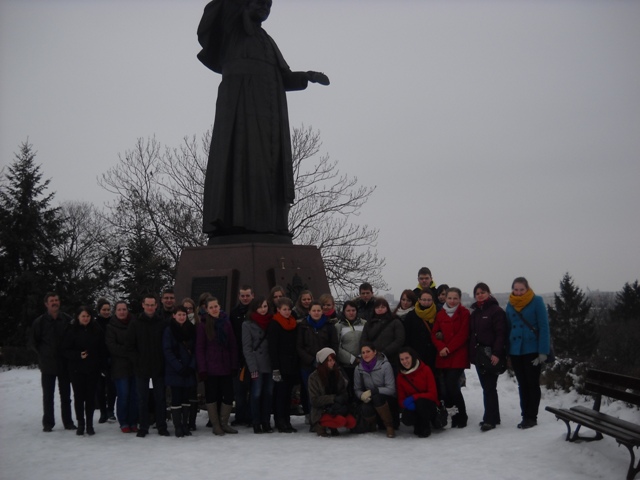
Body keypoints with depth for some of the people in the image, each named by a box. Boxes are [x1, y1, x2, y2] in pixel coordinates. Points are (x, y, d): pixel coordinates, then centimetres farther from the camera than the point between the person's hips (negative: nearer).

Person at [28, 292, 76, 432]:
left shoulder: (68, 320, -3)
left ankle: (68, 422, 17)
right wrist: (43, 354, 1)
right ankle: (48, 423, 14)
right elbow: (32, 342, 4)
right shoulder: (40, 322, -4)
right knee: (48, 395, 6)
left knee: (65, 395, 9)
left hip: (64, 364, 1)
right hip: (47, 365, -1)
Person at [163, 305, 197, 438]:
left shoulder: (191, 329, 8)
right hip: (174, 371, -3)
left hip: (189, 371, 3)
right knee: (176, 398, -1)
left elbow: (195, 350, 7)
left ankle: (185, 425, 14)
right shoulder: (169, 330, -2)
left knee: (186, 397, 6)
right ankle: (178, 427, 4)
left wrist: (191, 366, -7)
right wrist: (179, 368, -14)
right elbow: (167, 351, -7)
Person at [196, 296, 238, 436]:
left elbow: (233, 346, 8)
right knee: (212, 395, 4)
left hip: (225, 367, 3)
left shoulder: (226, 323, 7)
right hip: (210, 367, -3)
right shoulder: (203, 326, -2)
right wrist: (202, 369, -10)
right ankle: (215, 425, 16)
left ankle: (223, 423, 18)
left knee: (229, 395, 1)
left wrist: (234, 365, 2)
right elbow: (199, 349, -4)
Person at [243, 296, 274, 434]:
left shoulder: (271, 322, 10)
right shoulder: (248, 324, -1)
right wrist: (252, 367, -12)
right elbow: (247, 348, -5)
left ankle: (266, 422, 13)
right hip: (257, 365, -3)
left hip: (270, 364, 3)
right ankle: (256, 423, 6)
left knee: (269, 394, 5)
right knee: (256, 394, -2)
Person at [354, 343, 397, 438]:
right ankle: (372, 424, 6)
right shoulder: (359, 368, -3)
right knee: (365, 409, -32)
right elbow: (357, 389, 4)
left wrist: (372, 391, -28)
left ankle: (389, 426, -16)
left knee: (377, 397, -36)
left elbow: (391, 389, -18)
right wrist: (362, 395, -21)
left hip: (387, 400, -3)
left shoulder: (385, 365, -15)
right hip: (369, 401, 3)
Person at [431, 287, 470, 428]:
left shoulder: (464, 313, 1)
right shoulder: (440, 314, 13)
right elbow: (434, 333, 9)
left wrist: (449, 348, -12)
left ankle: (461, 417, 4)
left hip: (458, 357, -4)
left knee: (452, 386, -12)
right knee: (445, 388, -1)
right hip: (442, 357, 4)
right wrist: (441, 347, -9)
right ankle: (450, 416, 11)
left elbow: (462, 334, -7)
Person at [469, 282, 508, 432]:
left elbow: (501, 334, -13)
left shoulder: (496, 310, -6)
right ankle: (493, 417, 19)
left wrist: (496, 353, -21)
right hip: (478, 355, 7)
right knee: (487, 387, 11)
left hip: (491, 356, -7)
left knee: (489, 387, -9)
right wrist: (471, 353, 10)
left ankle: (489, 419, -7)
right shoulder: (474, 312, 16)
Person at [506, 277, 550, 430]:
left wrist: (543, 351, -17)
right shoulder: (510, 305, 8)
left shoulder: (537, 302, -7)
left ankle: (532, 417, 9)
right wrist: (506, 352, 4)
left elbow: (544, 327, -10)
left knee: (532, 384, 3)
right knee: (522, 385, 10)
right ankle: (525, 416, 17)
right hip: (515, 351, 5)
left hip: (532, 350, -5)